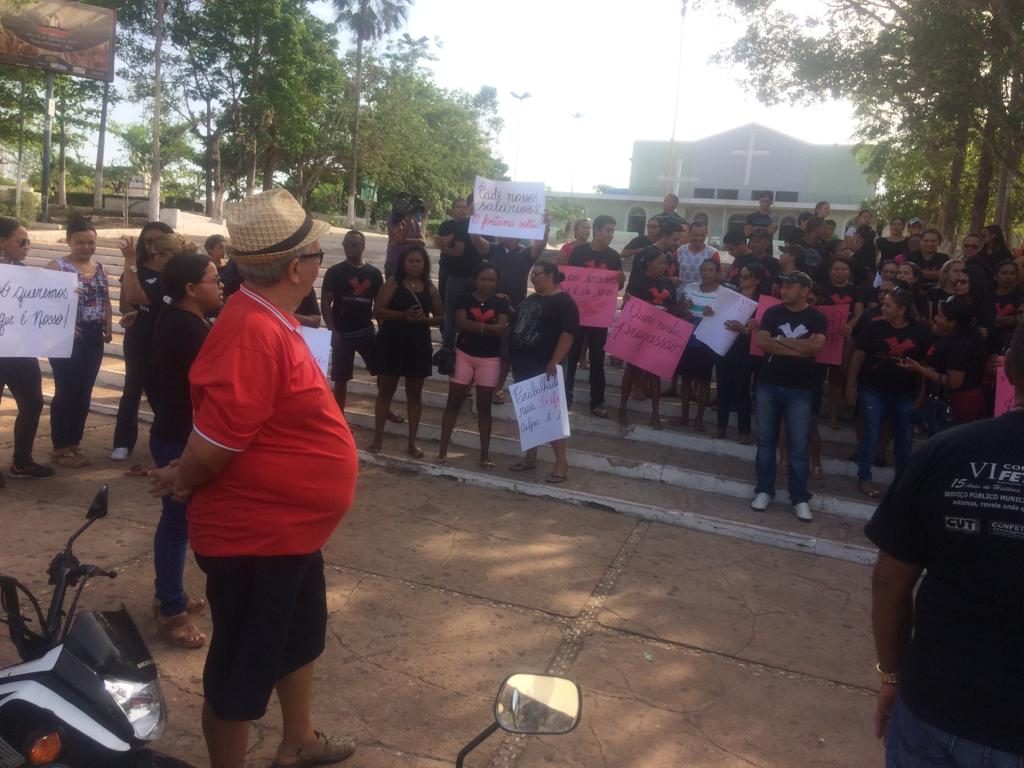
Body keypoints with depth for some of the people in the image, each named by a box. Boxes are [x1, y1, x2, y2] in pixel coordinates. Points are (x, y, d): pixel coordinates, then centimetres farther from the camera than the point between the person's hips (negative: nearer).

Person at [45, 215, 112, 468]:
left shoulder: (100, 268, 12)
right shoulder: (57, 266, -6)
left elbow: (106, 302, 19)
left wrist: (107, 328, 7)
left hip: (93, 338, 6)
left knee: (84, 393, 10)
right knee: (66, 392, -2)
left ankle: (75, 444, 20)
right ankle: (60, 449, 7)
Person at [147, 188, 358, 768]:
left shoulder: (271, 318, 5)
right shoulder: (255, 331, -29)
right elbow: (214, 441, -28)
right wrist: (184, 482, -8)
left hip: (289, 526, 11)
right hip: (255, 534, -11)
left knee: (301, 636, 28)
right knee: (242, 668, 10)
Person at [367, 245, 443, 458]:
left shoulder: (430, 288, 6)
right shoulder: (393, 283, -3)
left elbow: (441, 316, 8)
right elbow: (377, 311, -11)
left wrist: (425, 319, -13)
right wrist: (403, 315, -24)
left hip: (418, 344, 3)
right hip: (392, 343, -3)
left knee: (415, 393, 8)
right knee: (385, 390, 6)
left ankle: (412, 441, 16)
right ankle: (378, 438, 15)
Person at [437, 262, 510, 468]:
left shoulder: (500, 302, 2)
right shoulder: (465, 299, 0)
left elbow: (502, 329, -11)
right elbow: (461, 324, -15)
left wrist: (473, 328, -16)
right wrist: (489, 327, -19)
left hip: (490, 359, 0)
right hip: (464, 355, 0)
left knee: (484, 405, 5)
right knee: (454, 401, 3)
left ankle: (485, 453, 12)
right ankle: (443, 449, 9)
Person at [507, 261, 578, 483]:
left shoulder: (563, 302, -9)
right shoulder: (530, 299, 17)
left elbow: (568, 333, -18)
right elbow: (518, 325, 27)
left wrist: (555, 362, -25)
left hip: (544, 367, -8)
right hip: (523, 366, 8)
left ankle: (562, 463, -2)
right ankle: (530, 457, 23)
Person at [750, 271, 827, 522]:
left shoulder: (817, 318, 0)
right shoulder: (773, 312, 4)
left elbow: (815, 346, -16)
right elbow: (761, 342, -10)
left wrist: (779, 340, -10)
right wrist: (798, 348, -13)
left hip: (800, 389, -2)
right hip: (768, 384, 2)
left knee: (799, 446, 0)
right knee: (765, 440, 8)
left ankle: (800, 498, 9)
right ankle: (764, 490, 19)